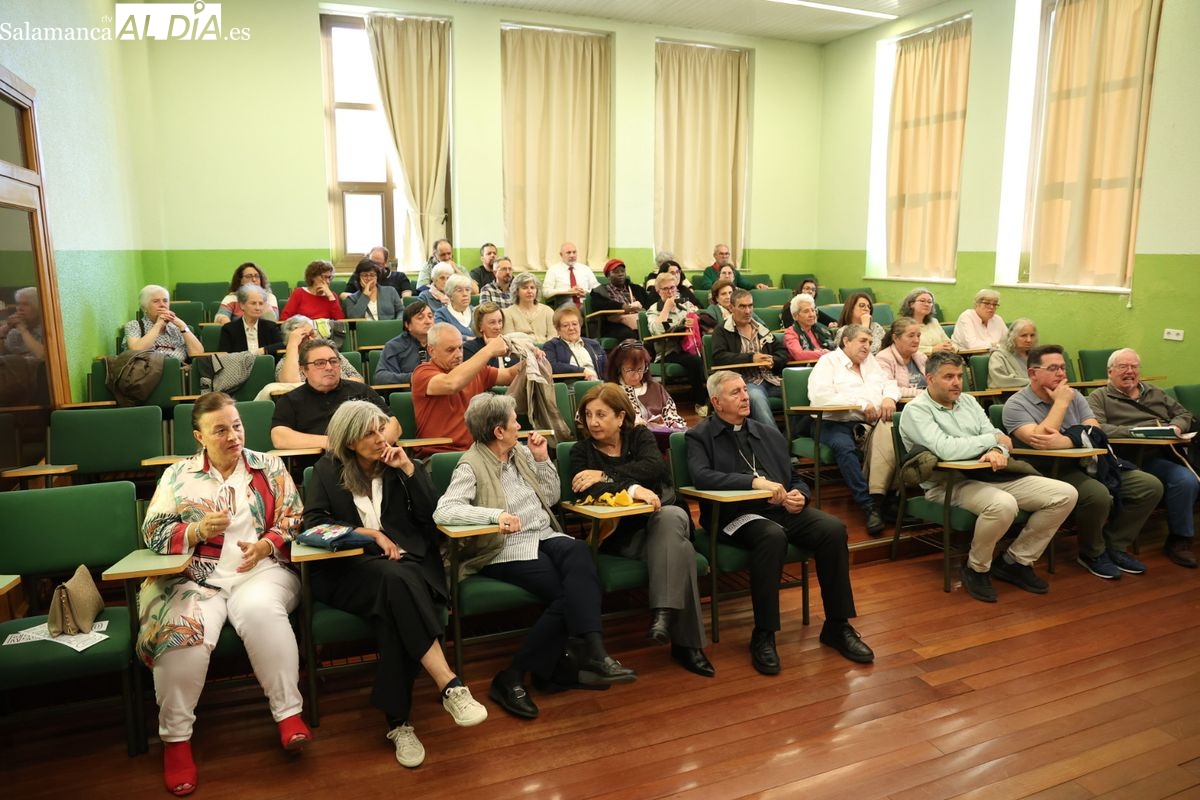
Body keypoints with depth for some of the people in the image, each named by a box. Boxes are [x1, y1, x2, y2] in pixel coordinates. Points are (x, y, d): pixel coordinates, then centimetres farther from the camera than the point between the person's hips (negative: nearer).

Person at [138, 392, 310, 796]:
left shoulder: (270, 467, 10)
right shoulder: (177, 475, 11)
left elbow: (295, 521, 5)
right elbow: (153, 533, 5)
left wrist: (265, 545, -14)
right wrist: (199, 529, -14)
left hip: (261, 569, -1)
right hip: (194, 578, 1)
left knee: (259, 609, -35)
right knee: (182, 629, -30)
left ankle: (289, 713, -24)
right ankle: (175, 736, -12)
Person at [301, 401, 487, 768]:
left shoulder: (399, 462, 12)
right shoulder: (327, 469, 10)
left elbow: (431, 516, 2)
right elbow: (312, 521, -1)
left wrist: (409, 470, -7)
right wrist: (369, 533, -11)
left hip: (407, 561, 2)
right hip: (348, 567, -1)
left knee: (395, 608, -34)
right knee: (394, 580, -36)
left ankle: (398, 721, -31)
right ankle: (450, 686, -41)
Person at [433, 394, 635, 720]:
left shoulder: (521, 452, 15)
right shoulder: (472, 466, -5)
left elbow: (551, 498, 20)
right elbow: (443, 512, -19)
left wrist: (542, 459, 6)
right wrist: (495, 514, -30)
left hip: (545, 537, 6)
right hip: (509, 550, -6)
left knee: (578, 551, -30)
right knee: (569, 593, -27)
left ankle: (592, 654, -37)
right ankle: (513, 676, -18)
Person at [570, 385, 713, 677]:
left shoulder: (640, 436, 10)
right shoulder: (582, 450, 7)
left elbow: (653, 466, -13)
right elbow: (585, 492, -13)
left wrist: (605, 475, -19)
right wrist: (631, 489, -29)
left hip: (664, 517, 2)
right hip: (620, 534, -1)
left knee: (669, 516, -36)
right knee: (678, 549, -31)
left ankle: (663, 615, -41)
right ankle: (686, 643, -31)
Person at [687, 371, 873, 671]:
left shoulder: (770, 434, 23)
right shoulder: (700, 436, 5)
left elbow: (797, 479, 24)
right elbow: (701, 476, -14)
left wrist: (799, 495, -1)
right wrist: (754, 481, -22)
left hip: (783, 510, 5)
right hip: (737, 515, -5)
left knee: (833, 528, -21)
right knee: (772, 535, -36)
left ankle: (837, 626, -7)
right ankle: (763, 636, -24)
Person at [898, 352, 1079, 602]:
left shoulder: (968, 401, 18)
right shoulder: (915, 411, -7)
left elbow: (999, 437, 9)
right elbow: (946, 450, -22)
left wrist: (997, 450, -17)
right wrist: (993, 438, -8)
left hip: (989, 476, 8)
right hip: (949, 484, -8)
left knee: (1065, 494, -5)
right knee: (1003, 504, -37)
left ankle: (1016, 561, 7)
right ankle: (976, 569, -9)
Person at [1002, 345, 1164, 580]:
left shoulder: (1074, 396, 12)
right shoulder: (1016, 405, -7)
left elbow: (1095, 432, 0)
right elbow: (1039, 440, -23)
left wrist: (1065, 441, -22)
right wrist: (1060, 403, -13)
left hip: (1086, 464, 7)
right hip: (1050, 472, -7)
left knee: (1151, 486, -5)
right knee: (1099, 495, -33)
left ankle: (1115, 547, 9)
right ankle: (1092, 554, -4)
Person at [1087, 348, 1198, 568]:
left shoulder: (1155, 392, 26)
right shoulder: (1099, 397, 5)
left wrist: (1177, 426, 0)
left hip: (1168, 452, 6)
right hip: (1136, 458, -6)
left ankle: (1180, 538, -3)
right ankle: (1179, 540, -9)